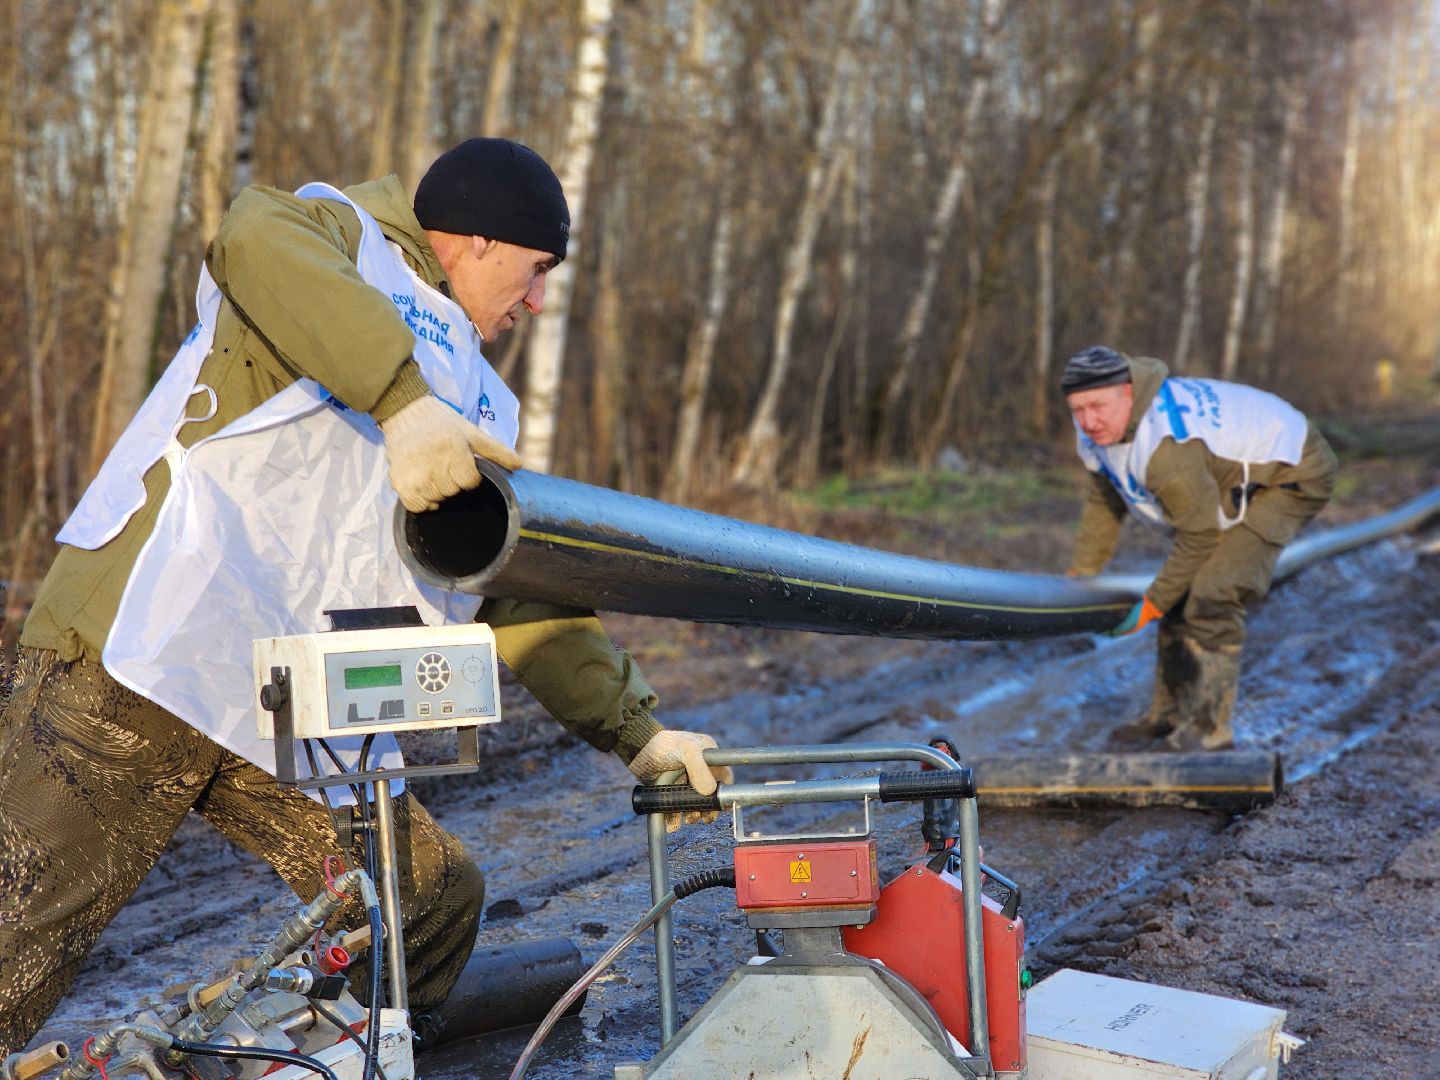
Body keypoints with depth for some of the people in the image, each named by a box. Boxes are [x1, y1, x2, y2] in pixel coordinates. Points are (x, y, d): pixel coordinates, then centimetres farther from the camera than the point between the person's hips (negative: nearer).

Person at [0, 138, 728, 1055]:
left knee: (435, 902, 6)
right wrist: (403, 400, -35)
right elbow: (258, 237, -22)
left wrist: (636, 731, 18)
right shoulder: (346, 242, 4)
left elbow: (522, 592, 25)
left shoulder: (480, 408, 25)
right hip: (145, 663, -7)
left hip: (295, 724, 8)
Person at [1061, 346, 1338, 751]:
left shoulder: (1164, 443, -38)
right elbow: (1103, 502, 8)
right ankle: (1170, 715, 20)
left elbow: (1202, 534, -28)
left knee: (1212, 595, -20)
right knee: (1182, 591, 10)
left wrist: (1152, 604, -18)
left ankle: (1210, 727, -11)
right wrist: (1079, 578, 8)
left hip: (1291, 473, -10)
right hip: (1238, 478, 10)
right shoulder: (1095, 430, -9)